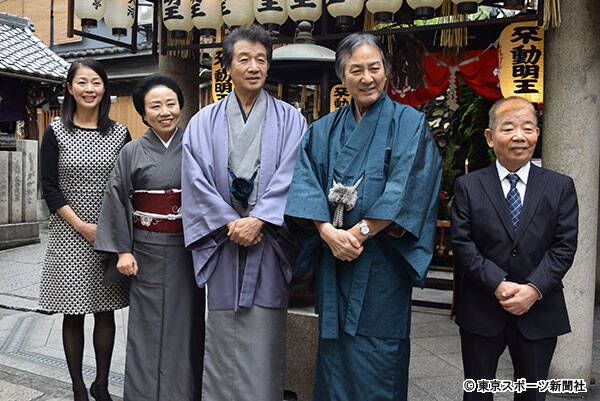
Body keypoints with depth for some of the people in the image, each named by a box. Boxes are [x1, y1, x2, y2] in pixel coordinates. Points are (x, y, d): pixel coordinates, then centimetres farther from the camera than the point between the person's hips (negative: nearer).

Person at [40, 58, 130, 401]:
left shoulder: (119, 134, 5)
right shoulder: (56, 132, 1)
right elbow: (49, 187, -2)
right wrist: (81, 226, -11)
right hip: (69, 235, -1)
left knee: (105, 313, 8)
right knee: (74, 315, 6)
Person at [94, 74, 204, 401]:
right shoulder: (132, 152, 3)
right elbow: (117, 200, 3)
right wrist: (122, 250, -3)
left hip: (188, 249, 0)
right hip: (147, 251, 0)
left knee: (185, 322, 6)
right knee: (147, 324, 6)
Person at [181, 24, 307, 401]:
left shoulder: (290, 120, 6)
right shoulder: (204, 122, 9)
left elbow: (289, 176, -4)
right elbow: (197, 179, 0)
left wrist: (258, 220, -15)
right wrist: (231, 222, -11)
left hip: (269, 241, -1)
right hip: (223, 243, 1)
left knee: (265, 335, 2)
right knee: (222, 333, 6)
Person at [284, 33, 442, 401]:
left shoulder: (409, 123, 1)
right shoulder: (324, 130, 11)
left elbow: (406, 190, -11)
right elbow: (307, 183, -1)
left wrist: (360, 232, -17)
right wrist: (328, 231, -16)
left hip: (382, 262, -3)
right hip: (334, 260, 4)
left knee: (376, 358, 4)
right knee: (334, 356, 12)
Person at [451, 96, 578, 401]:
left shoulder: (561, 187, 3)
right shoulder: (468, 186, -1)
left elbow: (564, 246, -3)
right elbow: (462, 244, -7)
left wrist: (534, 289, -15)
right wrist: (498, 285, -17)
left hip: (539, 312, 2)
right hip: (481, 312, -1)